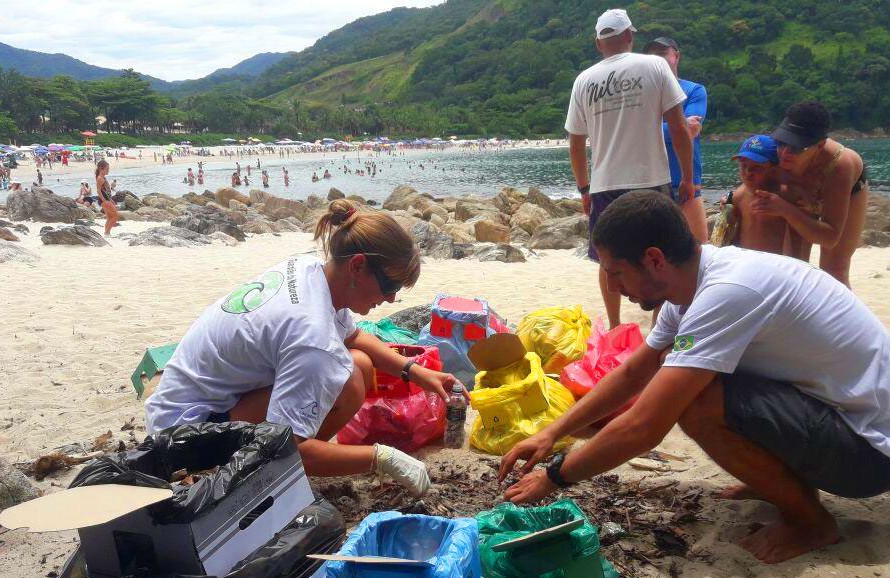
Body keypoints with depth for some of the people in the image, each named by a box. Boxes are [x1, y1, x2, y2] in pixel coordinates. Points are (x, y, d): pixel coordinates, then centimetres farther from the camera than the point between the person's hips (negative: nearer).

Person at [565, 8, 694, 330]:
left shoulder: (583, 80, 5)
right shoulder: (654, 66, -2)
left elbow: (576, 146, 10)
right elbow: (678, 128, -5)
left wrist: (584, 189, 21)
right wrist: (687, 177, 3)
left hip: (604, 186, 2)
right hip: (651, 182, -2)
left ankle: (614, 330, 25)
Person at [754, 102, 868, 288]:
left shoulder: (839, 164, -46)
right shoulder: (778, 153, -41)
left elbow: (830, 238, -46)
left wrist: (785, 209, -59)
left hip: (848, 191, -3)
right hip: (801, 192, 3)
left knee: (834, 271, -6)